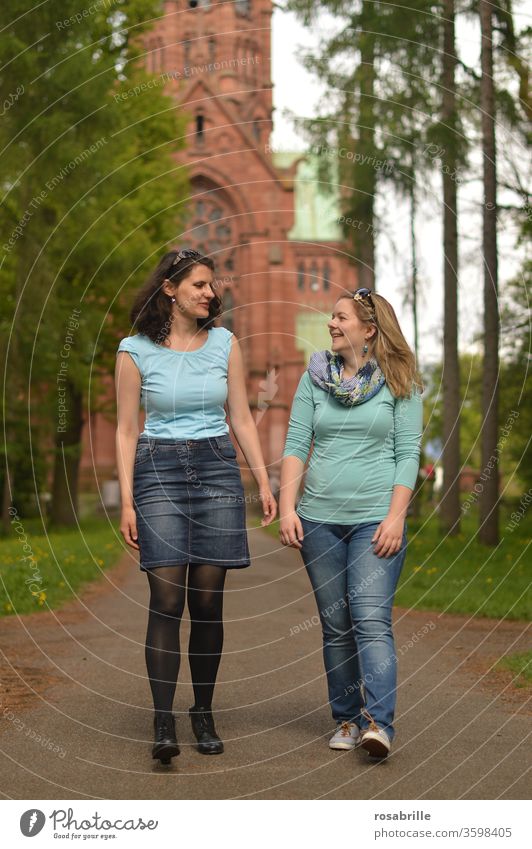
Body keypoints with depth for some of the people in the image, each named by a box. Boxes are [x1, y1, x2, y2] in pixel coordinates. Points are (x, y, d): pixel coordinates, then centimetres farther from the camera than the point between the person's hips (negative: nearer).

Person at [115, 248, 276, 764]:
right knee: (167, 598, -10)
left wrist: (264, 481, 5)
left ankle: (203, 715, 15)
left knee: (207, 600, 3)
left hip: (218, 470, 2)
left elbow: (241, 418, 11)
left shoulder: (225, 343, 7)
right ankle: (163, 723, -6)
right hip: (159, 471, -2)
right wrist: (126, 502, -4)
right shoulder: (135, 350, 0)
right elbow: (126, 430, 1)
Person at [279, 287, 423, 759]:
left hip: (375, 520, -3)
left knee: (371, 619, -14)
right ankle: (347, 719, 16)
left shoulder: (399, 382, 1)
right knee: (335, 625, 7)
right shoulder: (315, 377, 9)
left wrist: (396, 517, -11)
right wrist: (287, 508, -4)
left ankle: (379, 723, -17)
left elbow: (408, 453, -3)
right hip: (319, 519, 3)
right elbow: (295, 445, 6)